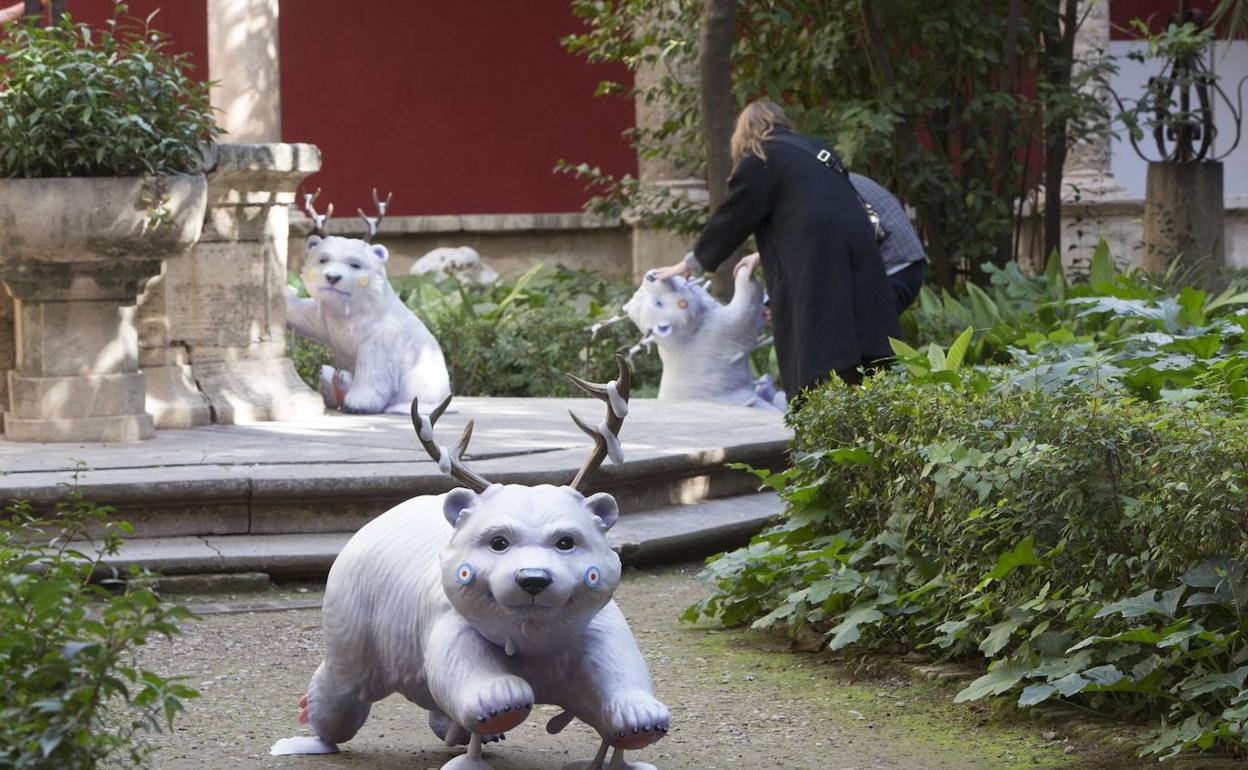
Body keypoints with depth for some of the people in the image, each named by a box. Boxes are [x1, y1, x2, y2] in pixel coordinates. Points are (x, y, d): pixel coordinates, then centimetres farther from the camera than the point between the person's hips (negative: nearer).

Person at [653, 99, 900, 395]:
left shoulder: (758, 161, 4)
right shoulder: (816, 150, 25)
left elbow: (731, 219, 9)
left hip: (813, 268, -6)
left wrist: (691, 263, 23)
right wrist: (764, 255, 44)